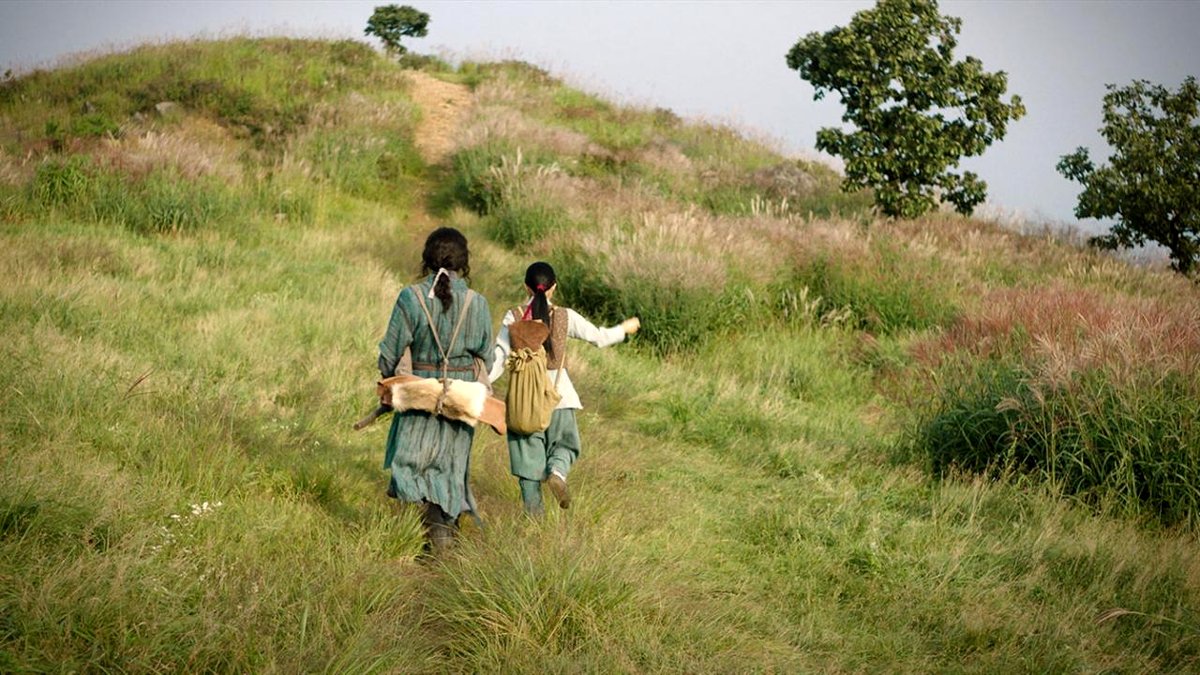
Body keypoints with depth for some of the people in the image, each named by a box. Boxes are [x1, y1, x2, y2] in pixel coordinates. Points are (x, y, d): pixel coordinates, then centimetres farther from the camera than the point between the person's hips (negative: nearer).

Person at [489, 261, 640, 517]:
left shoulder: (513, 318, -6)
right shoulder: (565, 317, -5)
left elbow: (499, 359, -9)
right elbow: (599, 337, 5)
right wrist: (625, 328, 23)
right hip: (558, 394, 0)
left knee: (528, 449, 9)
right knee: (564, 443, 17)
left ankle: (533, 509, 8)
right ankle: (557, 472, -15)